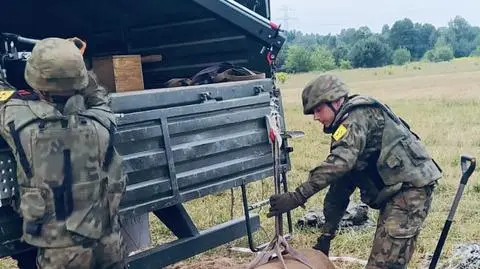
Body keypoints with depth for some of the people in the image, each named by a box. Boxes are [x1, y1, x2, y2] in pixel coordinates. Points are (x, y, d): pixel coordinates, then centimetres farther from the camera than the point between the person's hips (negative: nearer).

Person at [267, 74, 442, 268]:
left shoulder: (359, 115, -11)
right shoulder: (347, 128, 19)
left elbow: (339, 163, -28)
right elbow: (341, 183, 19)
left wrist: (296, 197, -30)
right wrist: (327, 234, 16)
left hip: (410, 188, -10)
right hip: (394, 192, 10)